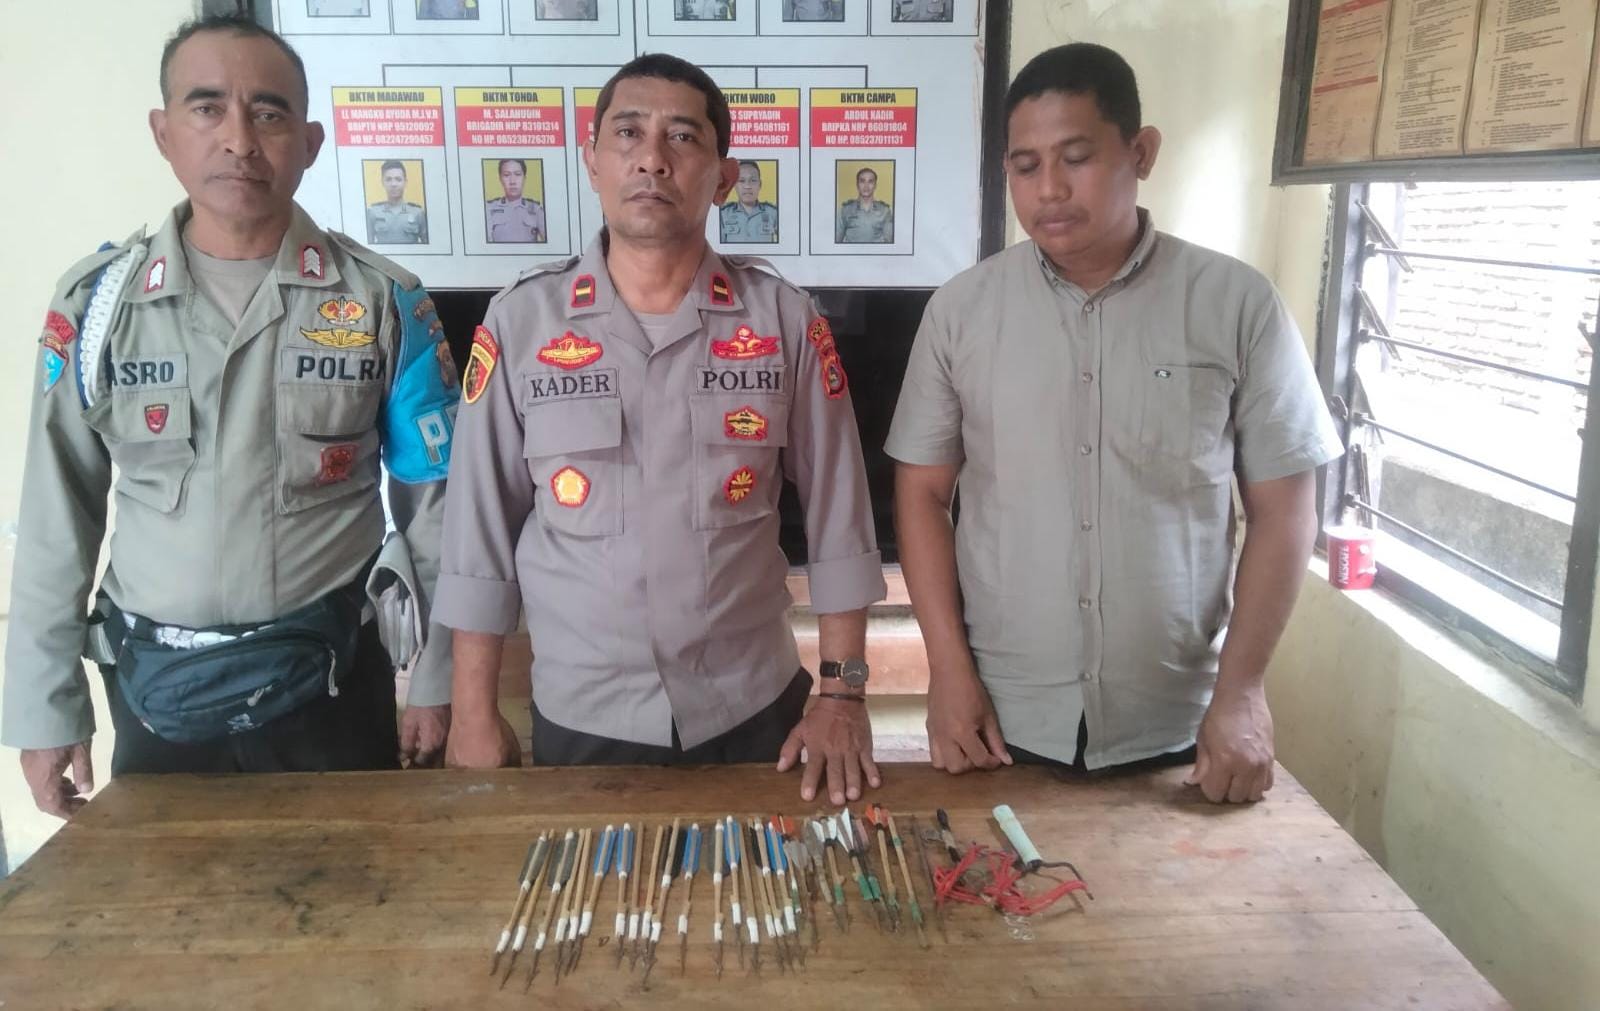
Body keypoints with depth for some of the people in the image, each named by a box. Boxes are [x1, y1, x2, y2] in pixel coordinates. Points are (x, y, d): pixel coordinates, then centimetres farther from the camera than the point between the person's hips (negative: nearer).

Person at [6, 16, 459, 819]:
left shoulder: (383, 302, -6)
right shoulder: (95, 301, -2)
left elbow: (434, 505, -2)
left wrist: (437, 680, -1)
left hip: (329, 680, -1)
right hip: (155, 690, 2)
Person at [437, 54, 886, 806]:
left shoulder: (784, 319, -6)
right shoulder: (518, 321, -6)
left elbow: (837, 518, -3)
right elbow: (481, 529, -2)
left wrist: (842, 693, -5)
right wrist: (473, 714, -1)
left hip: (753, 712, 1)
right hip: (583, 720, 0)